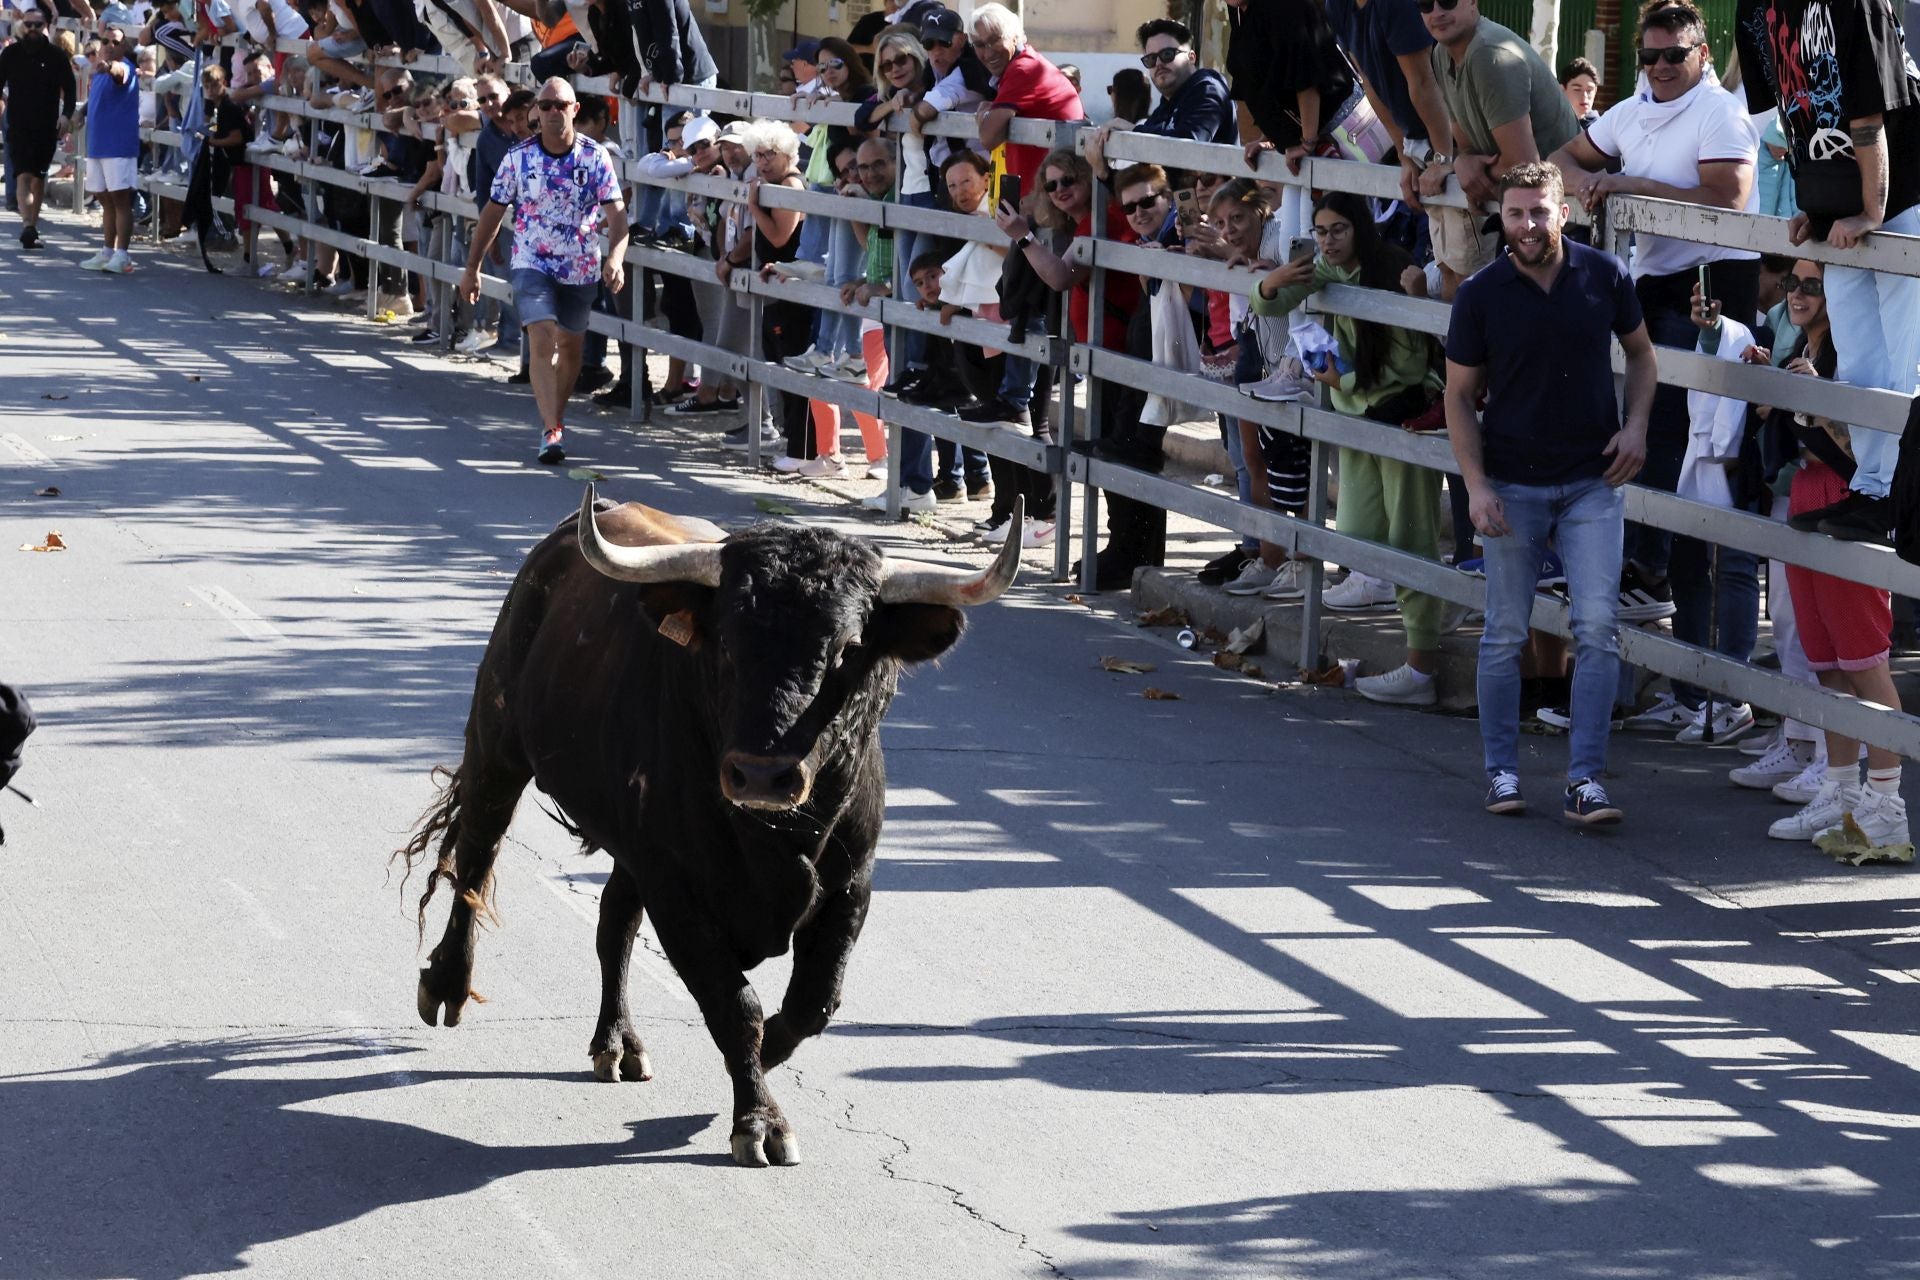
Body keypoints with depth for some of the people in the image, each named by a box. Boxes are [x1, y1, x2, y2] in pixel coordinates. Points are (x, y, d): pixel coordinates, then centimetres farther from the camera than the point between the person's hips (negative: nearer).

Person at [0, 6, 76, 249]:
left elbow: (69, 88, 3)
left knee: (39, 178, 9)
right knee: (23, 176, -15)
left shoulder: (55, 55, 1)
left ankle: (32, 226, 19)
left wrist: (66, 115, -12)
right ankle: (28, 226, -28)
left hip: (47, 126, 1)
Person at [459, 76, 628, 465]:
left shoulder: (596, 157, -7)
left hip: (582, 269, 2)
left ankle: (555, 414, 36)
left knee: (570, 346, 14)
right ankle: (552, 431, -26)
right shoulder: (518, 158, -5)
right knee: (542, 341, -18)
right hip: (533, 265, -2)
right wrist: (472, 267, 5)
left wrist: (615, 257, -30)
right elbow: (493, 213, 3)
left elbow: (616, 213, -13)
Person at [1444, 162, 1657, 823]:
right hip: (1512, 485, -1)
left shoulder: (1604, 275, -3)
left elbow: (1639, 351, 13)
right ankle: (1502, 770, 19)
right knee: (1505, 634, 5)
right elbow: (1460, 396, 0)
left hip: (1592, 482, 1)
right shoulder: (1480, 294, -7)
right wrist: (1476, 485, -10)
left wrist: (1636, 424, -3)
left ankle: (1584, 779, -5)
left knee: (1598, 629, -8)